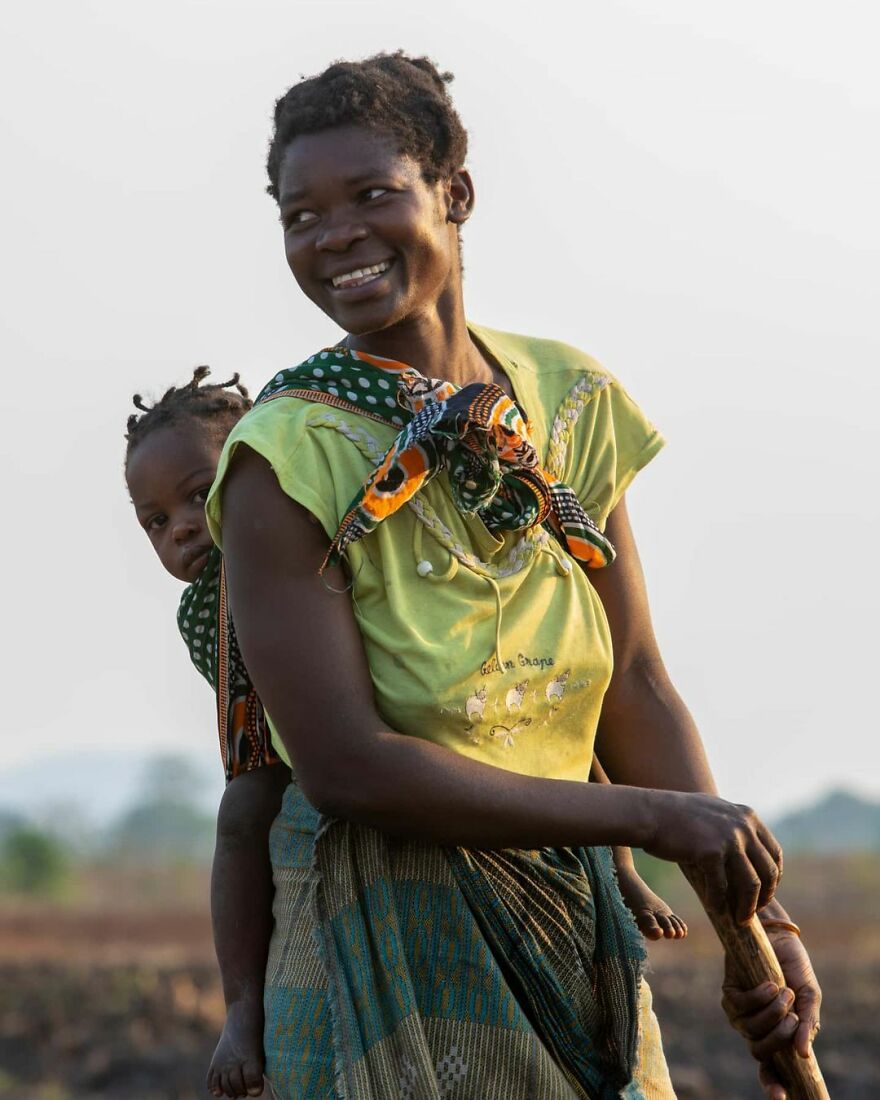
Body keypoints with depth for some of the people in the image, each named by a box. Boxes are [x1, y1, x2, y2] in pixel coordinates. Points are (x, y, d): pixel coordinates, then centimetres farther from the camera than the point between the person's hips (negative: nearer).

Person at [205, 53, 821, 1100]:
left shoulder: (569, 404, 2)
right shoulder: (285, 460, -14)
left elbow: (635, 683, 3)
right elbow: (345, 767, -20)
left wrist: (756, 920, -8)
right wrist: (655, 818, -20)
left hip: (578, 924, 5)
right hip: (385, 936, -5)